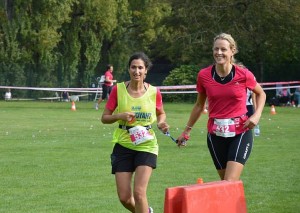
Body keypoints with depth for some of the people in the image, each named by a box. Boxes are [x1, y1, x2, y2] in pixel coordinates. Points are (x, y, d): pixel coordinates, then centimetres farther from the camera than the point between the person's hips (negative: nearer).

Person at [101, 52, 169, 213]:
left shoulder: (153, 92, -2)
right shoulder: (118, 89, -3)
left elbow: (161, 114, 16)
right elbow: (104, 118, 2)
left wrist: (161, 123, -6)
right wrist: (120, 116, -17)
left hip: (146, 146, -1)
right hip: (123, 145, 1)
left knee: (139, 192, -15)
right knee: (124, 198, 2)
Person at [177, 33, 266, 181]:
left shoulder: (243, 74, -7)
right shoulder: (204, 75, -2)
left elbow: (261, 94, 12)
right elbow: (199, 105, 14)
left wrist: (257, 115, -5)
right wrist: (187, 131, 18)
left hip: (240, 132, -3)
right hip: (215, 134, 3)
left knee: (230, 183, -15)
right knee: (224, 181, 8)